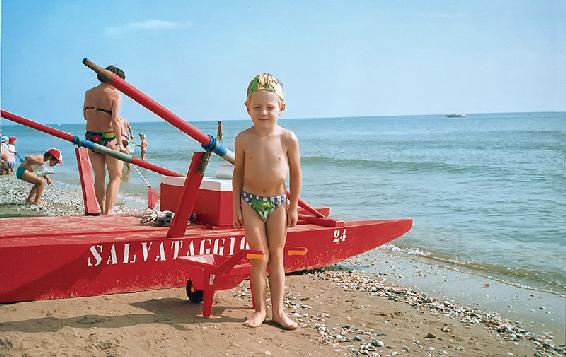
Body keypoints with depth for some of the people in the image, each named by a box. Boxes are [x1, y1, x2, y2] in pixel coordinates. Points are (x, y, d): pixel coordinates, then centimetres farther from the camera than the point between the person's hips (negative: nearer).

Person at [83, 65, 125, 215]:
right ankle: (108, 211, -5)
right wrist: (120, 143, -16)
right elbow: (116, 120, -18)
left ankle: (103, 210, 22)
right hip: (109, 138, -5)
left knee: (99, 177, 15)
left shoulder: (88, 93, 7)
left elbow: (85, 116, 17)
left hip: (91, 137, 6)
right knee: (116, 176, 5)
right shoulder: (114, 95, -10)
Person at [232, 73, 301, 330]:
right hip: (251, 202, 0)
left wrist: (293, 207, 4)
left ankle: (278, 311, 15)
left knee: (277, 257, 7)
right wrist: (236, 206, 1)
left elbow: (295, 173, 1)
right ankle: (260, 309, 14)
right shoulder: (243, 139, -7)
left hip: (277, 202, 1)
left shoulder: (288, 138, -9)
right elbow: (238, 172, 2)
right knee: (260, 257, 1)